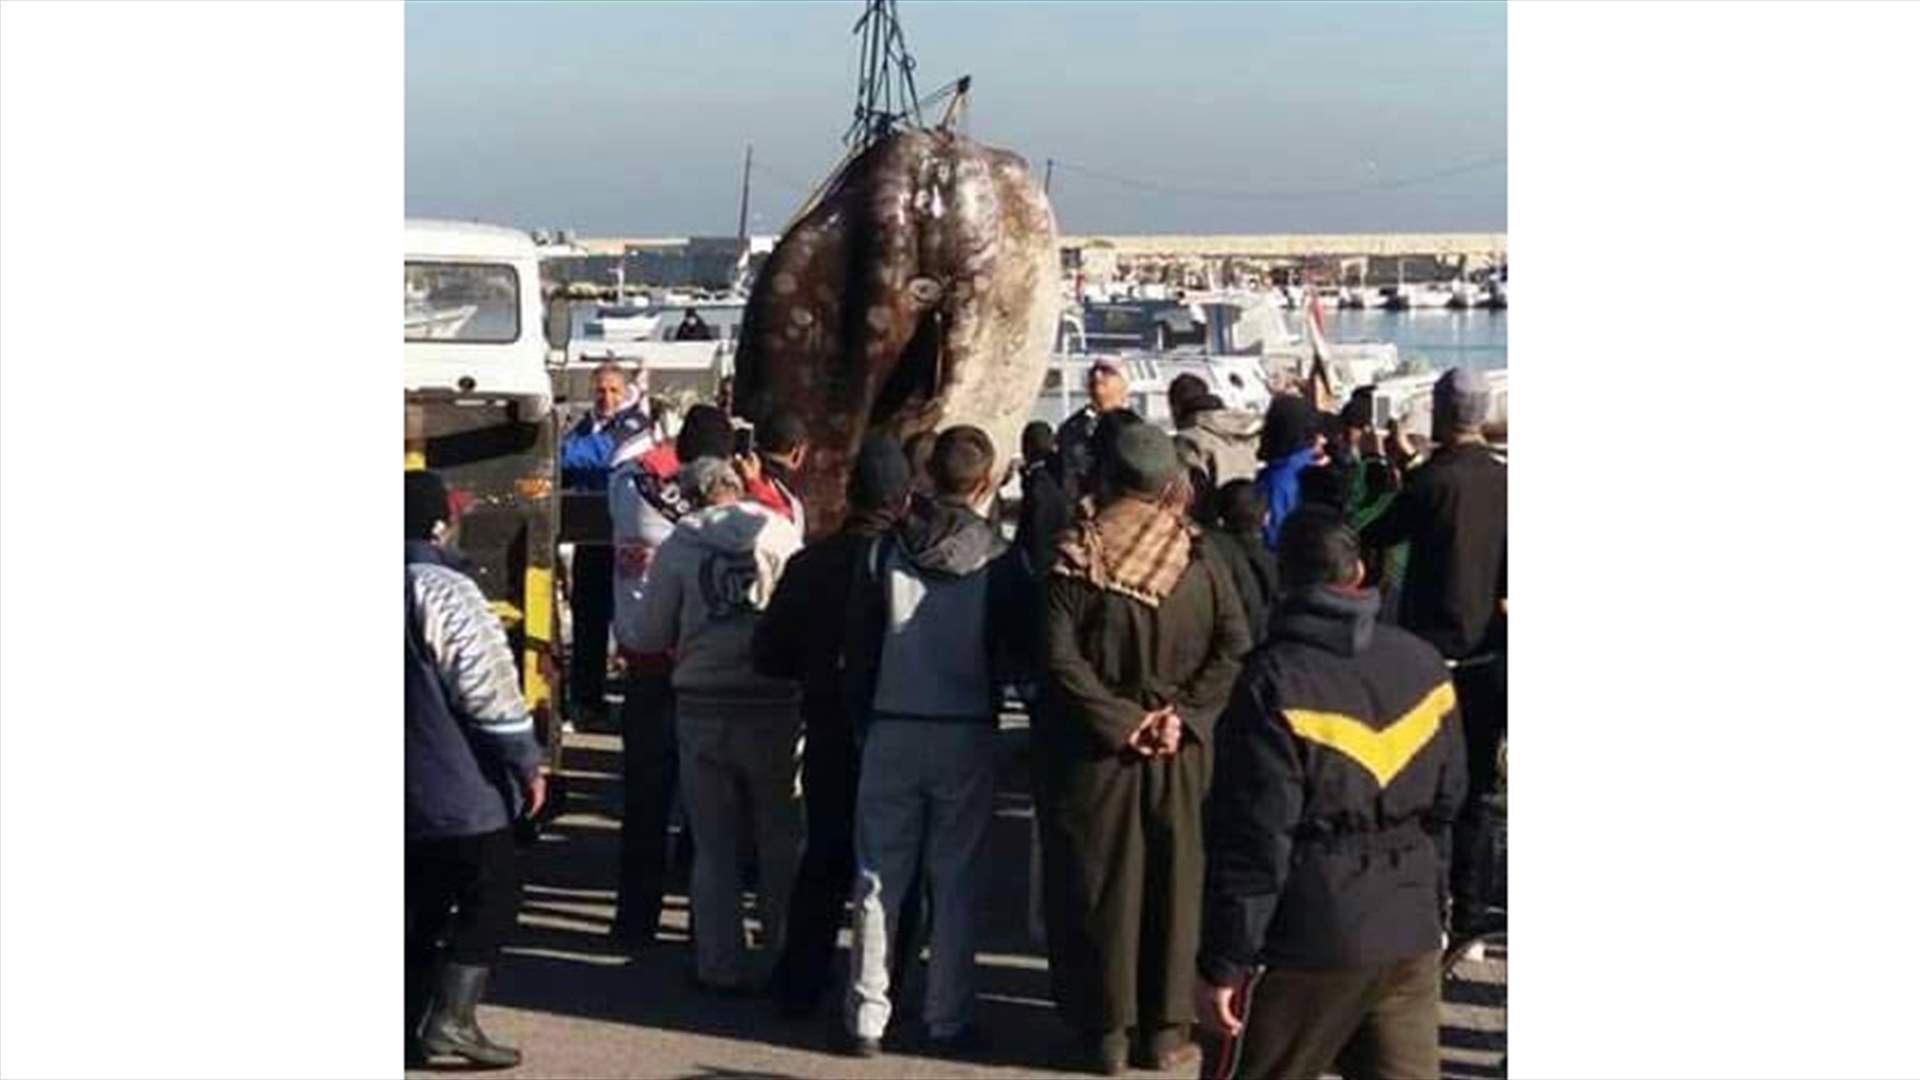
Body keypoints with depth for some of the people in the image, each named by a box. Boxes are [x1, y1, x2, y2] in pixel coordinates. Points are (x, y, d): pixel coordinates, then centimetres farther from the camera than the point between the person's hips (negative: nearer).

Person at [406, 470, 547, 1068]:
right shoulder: (445, 591, -15)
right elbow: (488, 687, -17)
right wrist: (526, 760, -8)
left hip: (404, 788, 8)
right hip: (456, 786, -7)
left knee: (420, 906, 14)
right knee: (491, 895, 2)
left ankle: (413, 1028, 14)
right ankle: (451, 1016, -8)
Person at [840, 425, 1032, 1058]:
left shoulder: (885, 549, -3)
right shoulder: (998, 559, -7)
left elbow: (859, 647, 1)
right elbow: (1013, 652, -1)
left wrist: (866, 718, 10)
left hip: (892, 730, 1)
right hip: (968, 734, -1)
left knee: (879, 879, 8)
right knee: (957, 882, 6)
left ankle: (867, 1017, 9)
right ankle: (949, 1019, 8)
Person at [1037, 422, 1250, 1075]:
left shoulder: (1075, 560, -8)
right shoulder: (1200, 563, -3)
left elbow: (1061, 659, -15)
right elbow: (1232, 651, -9)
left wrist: (1120, 721, -12)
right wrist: (1182, 716, -10)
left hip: (1091, 751, -1)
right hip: (1179, 753, 1)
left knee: (1099, 884, 8)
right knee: (1173, 886, 11)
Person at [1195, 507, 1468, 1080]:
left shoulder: (1276, 679, -15)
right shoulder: (1423, 664, 3)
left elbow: (1253, 837, -16)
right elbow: (1446, 803, 12)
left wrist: (1222, 963, -11)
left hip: (1310, 938, -5)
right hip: (1410, 931, 5)